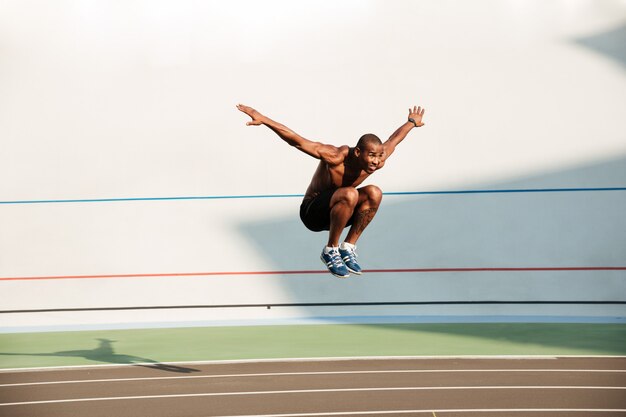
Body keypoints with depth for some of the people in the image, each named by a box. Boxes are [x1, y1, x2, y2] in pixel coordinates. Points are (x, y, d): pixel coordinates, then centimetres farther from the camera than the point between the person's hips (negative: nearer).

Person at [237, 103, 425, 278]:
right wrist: (262, 119, -42)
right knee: (350, 194, -35)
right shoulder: (336, 157, -29)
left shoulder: (377, 161, -12)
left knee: (374, 193, -21)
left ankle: (348, 247, -9)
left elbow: (394, 139, 10)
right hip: (312, 212, -6)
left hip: (337, 211, 6)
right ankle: (330, 251, -17)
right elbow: (297, 141, -34)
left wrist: (412, 122, 29)